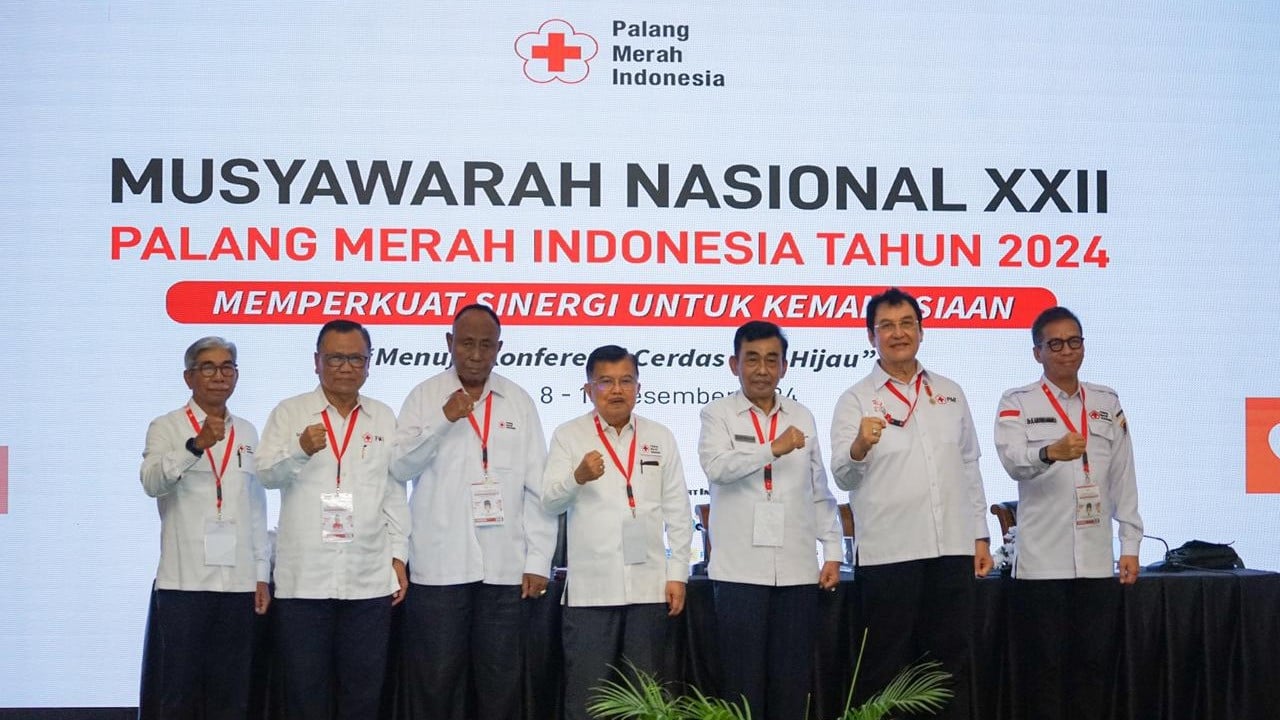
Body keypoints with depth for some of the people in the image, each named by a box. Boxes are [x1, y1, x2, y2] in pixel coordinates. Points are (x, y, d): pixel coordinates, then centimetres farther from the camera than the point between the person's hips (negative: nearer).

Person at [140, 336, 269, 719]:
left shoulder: (247, 432, 14)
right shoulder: (167, 427, 0)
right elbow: (152, 482, -18)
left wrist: (262, 573, 12)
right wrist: (197, 445, -33)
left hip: (238, 581, 4)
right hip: (185, 580, -4)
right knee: (181, 688, 0)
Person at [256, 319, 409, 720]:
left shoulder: (384, 419, 12)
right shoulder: (289, 413, 4)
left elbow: (395, 494, 12)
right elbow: (267, 474, -7)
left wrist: (399, 555, 7)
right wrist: (300, 449, -25)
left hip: (370, 580, 2)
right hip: (304, 579, -2)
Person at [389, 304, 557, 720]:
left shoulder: (520, 402, 8)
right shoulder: (425, 396, 4)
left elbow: (537, 487, 6)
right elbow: (400, 466, -4)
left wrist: (538, 559, 1)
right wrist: (444, 419, -16)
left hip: (504, 566, 1)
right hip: (440, 565, -1)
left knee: (501, 685, 6)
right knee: (436, 684, 4)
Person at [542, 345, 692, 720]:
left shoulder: (660, 438, 9)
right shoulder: (568, 435, 3)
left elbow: (678, 513, 10)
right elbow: (549, 500, -6)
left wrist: (677, 574, 4)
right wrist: (578, 476, -26)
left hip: (648, 586, 2)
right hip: (590, 586, -2)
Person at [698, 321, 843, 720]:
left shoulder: (802, 417, 12)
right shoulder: (718, 414, 2)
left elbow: (820, 491, 15)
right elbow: (716, 467, -17)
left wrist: (833, 551, 9)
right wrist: (773, 449, -25)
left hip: (798, 570, 3)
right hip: (741, 570, -3)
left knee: (792, 680, 6)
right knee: (743, 679, 2)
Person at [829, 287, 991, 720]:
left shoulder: (949, 393, 12)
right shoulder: (856, 400, -1)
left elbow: (969, 469, 16)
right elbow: (842, 476, -13)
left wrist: (980, 536, 11)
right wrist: (860, 446, -34)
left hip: (952, 549, 4)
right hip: (889, 552, -4)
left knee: (952, 660, 10)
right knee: (886, 667, 4)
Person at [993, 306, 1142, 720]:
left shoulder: (1107, 402, 12)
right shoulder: (1017, 403, 1)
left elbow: (1123, 476, 13)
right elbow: (1013, 461, -17)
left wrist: (1131, 544, 8)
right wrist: (1050, 452, -37)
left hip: (1098, 561, 3)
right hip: (1041, 561, -3)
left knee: (1096, 663, 6)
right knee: (1044, 668, 1)